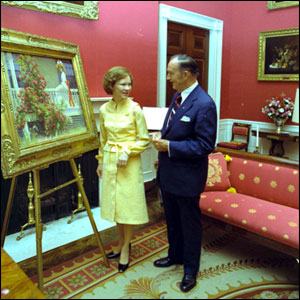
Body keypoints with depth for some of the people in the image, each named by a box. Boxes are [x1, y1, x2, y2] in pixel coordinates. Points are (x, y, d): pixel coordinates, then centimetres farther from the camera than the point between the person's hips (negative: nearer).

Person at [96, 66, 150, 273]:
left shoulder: (135, 109, -10)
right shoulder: (104, 110, 3)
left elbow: (145, 139, -7)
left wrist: (127, 151, -19)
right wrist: (101, 161, 16)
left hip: (129, 162, -5)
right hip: (110, 161, 5)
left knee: (128, 203, 3)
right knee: (114, 202, 14)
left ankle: (126, 248, 21)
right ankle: (122, 242, 34)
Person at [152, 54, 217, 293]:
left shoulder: (204, 105, -22)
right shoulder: (178, 96, 5)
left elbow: (205, 145, -23)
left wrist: (169, 146, -23)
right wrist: (161, 136, -2)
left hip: (187, 177, -8)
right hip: (169, 173, 8)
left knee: (190, 224, 12)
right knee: (172, 219, 24)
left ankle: (191, 269, 34)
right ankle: (175, 255, 48)